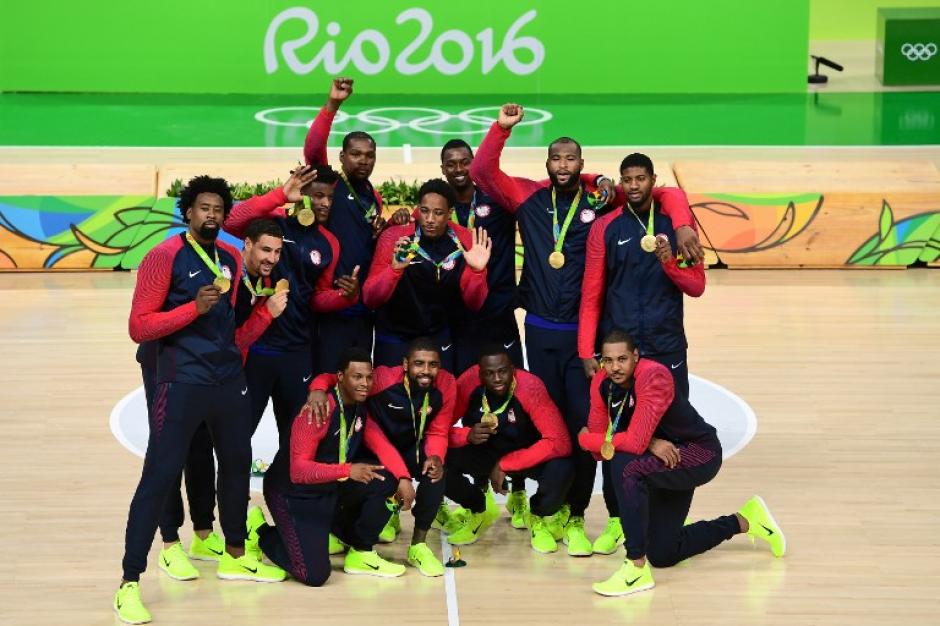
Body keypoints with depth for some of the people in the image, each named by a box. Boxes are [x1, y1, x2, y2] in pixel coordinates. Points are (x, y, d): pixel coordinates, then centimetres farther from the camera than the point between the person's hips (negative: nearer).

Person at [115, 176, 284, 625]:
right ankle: (129, 585, -6)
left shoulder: (230, 259, 11)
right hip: (182, 382, -7)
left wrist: (234, 361, 15)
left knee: (237, 463, 17)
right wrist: (195, 307, -21)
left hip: (230, 380, 7)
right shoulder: (164, 256, -9)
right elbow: (139, 327, -13)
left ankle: (234, 557, 37)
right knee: (160, 476, -9)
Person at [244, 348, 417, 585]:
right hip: (293, 493, -7)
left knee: (386, 481, -15)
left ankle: (361, 554, 3)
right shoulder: (320, 410, -25)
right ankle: (261, 532, 7)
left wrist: (403, 478, -24)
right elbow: (298, 471, -29)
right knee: (315, 574, -20)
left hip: (330, 491, 7)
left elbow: (383, 447, -5)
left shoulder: (361, 409, 1)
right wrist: (347, 471, -38)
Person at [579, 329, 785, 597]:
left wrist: (587, 438, -23)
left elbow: (636, 443, -37)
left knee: (626, 468, -35)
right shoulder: (602, 383, -10)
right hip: (667, 461, 8)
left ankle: (637, 570, -27)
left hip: (701, 454, -8)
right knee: (661, 555, 12)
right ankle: (745, 521, 34)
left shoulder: (653, 377, -30)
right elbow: (602, 449, -11)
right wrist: (649, 443, -26)